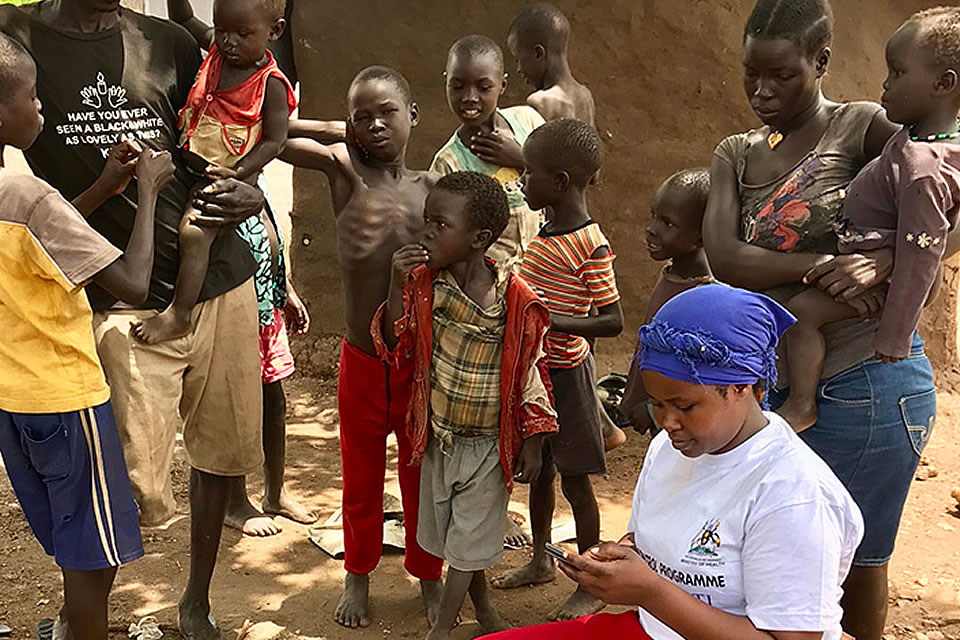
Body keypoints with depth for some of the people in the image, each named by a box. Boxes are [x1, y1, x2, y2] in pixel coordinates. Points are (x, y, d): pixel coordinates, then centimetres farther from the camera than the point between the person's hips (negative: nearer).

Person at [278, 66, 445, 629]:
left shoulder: (432, 187, -2)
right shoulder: (344, 167, -7)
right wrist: (336, 132, -5)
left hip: (422, 361, 1)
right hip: (362, 362, -1)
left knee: (423, 477, 16)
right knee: (361, 480, 17)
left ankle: (429, 575, 38)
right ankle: (358, 577, 39)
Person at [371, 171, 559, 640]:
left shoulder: (518, 302, -18)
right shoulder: (423, 283, -10)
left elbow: (531, 376, -9)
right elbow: (395, 348, -10)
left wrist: (533, 443, -5)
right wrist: (397, 287, -23)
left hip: (489, 441, -4)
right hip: (437, 434, 4)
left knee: (469, 539, 8)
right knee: (451, 532, 19)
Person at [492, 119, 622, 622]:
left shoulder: (590, 246, -20)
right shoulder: (547, 232, 5)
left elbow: (613, 321, -22)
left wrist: (553, 321, -30)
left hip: (564, 373, -8)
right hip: (533, 370, 8)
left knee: (574, 480, 4)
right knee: (538, 470, 20)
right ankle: (541, 561, 38)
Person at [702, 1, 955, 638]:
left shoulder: (861, 129, -6)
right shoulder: (736, 156, 8)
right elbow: (724, 257, -9)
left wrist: (882, 263, -29)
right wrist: (823, 266, -22)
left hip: (867, 386, -5)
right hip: (783, 382, 5)